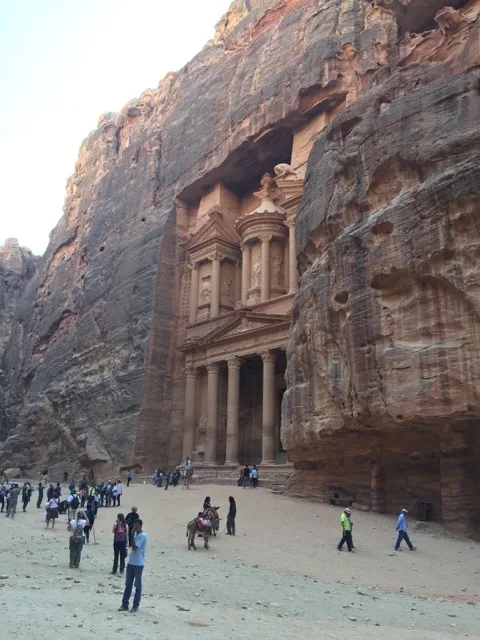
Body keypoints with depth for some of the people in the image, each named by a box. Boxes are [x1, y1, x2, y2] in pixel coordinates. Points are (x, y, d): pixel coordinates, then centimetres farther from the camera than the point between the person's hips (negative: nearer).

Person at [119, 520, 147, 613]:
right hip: (131, 562, 8)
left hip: (138, 564, -8)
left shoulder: (143, 535, -16)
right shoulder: (136, 534, 11)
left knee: (138, 585, 3)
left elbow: (134, 547, -21)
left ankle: (136, 605, 10)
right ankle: (125, 604, 16)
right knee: (128, 584, 10)